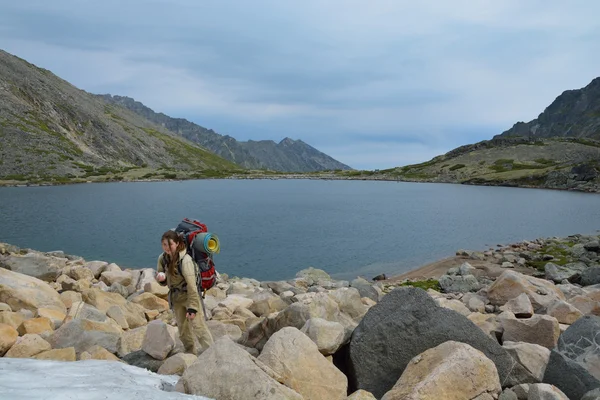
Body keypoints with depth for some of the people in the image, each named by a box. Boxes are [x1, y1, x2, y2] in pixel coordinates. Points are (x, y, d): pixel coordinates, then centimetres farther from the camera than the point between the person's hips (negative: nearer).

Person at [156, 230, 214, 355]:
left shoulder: (185, 260, -25)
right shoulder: (162, 258, -5)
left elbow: (192, 286, -24)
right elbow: (165, 282, 8)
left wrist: (192, 307, -23)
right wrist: (161, 279, -16)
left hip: (189, 296, -7)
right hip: (175, 297, 7)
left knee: (199, 327, -9)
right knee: (183, 329, 16)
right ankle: (191, 353, 32)